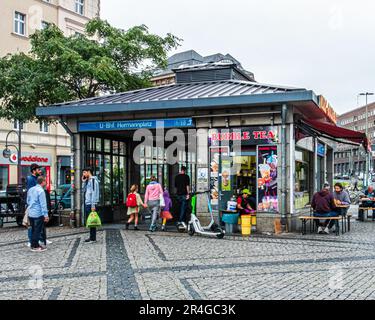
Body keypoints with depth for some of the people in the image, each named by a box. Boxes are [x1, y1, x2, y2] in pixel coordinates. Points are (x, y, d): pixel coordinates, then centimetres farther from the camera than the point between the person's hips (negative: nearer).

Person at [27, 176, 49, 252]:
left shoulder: (30, 190, 10)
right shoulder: (41, 191, -15)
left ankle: (33, 245, 21)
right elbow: (43, 204, -17)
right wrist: (46, 215, -16)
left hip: (31, 214, 8)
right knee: (37, 230, -1)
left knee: (33, 230, 16)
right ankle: (35, 246, 2)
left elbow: (28, 201, 20)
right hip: (38, 214, -8)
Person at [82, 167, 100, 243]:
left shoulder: (93, 180, -10)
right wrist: (83, 181, 15)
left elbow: (94, 193, -16)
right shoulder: (88, 181, 18)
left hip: (91, 204, -9)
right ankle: (91, 237, 19)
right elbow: (84, 190, 23)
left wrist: (93, 205, -21)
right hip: (87, 203, 9)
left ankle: (93, 238, -1)